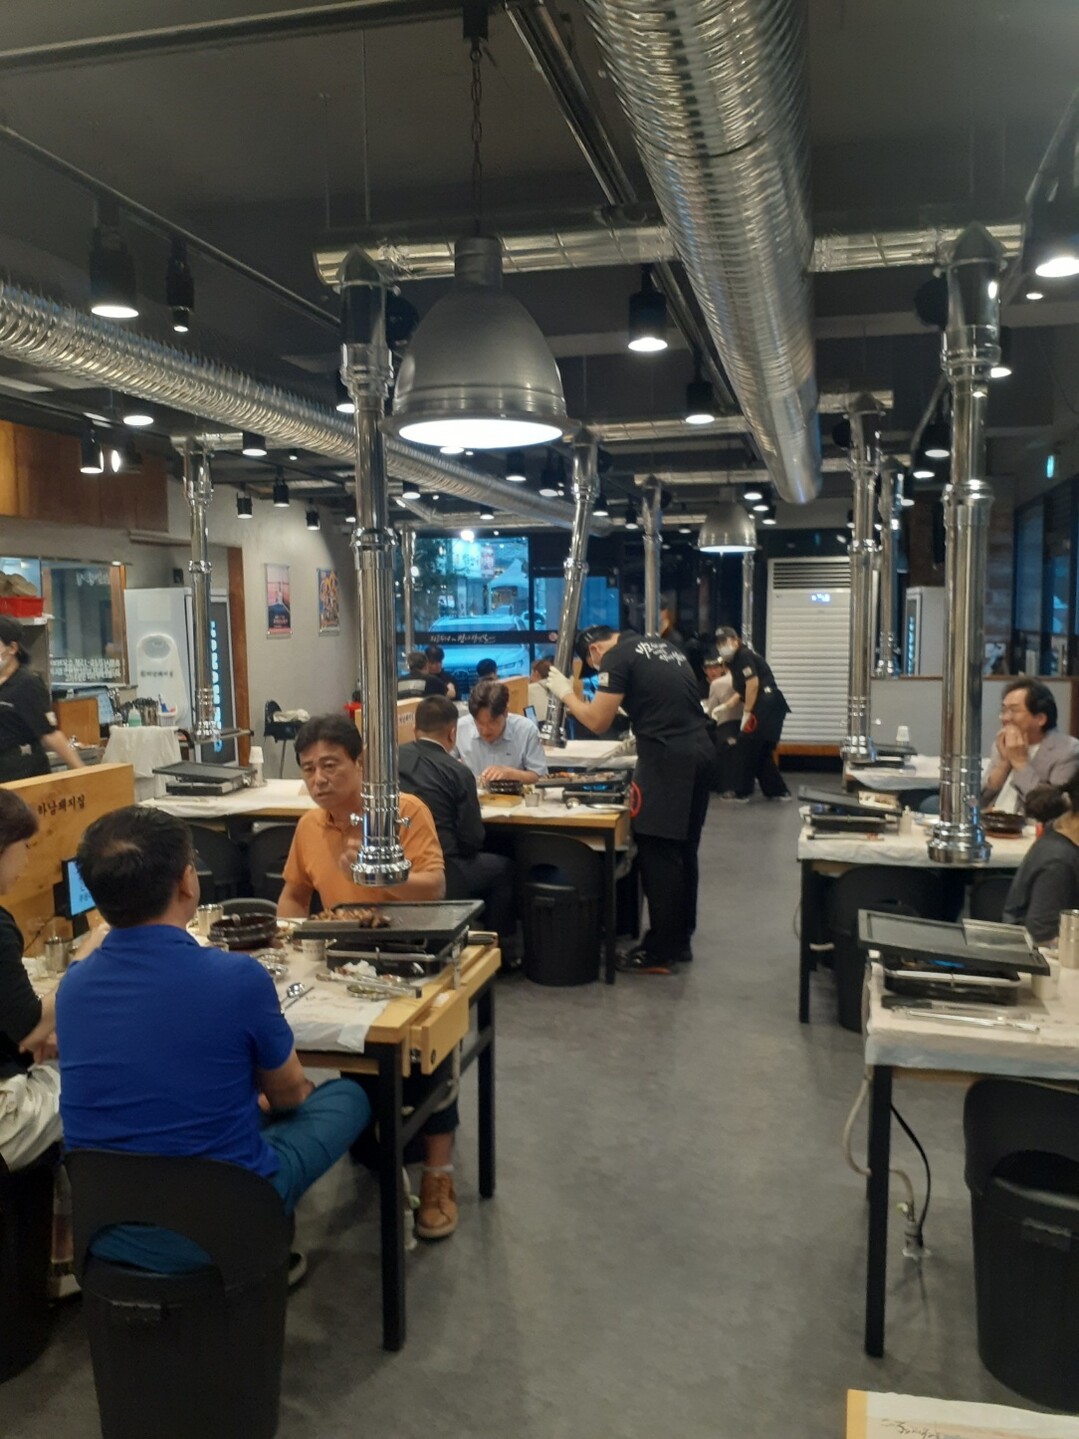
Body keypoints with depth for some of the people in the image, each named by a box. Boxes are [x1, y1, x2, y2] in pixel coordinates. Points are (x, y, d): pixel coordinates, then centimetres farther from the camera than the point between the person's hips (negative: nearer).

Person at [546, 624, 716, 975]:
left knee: (658, 854, -3)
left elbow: (598, 722, -4)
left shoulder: (617, 657, -4)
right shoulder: (665, 647, 20)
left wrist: (566, 694, 9)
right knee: (682, 851, 15)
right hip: (700, 751, 9)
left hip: (668, 758, -9)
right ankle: (680, 941, 24)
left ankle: (660, 953, 3)